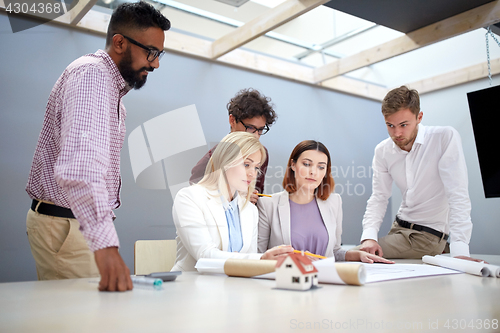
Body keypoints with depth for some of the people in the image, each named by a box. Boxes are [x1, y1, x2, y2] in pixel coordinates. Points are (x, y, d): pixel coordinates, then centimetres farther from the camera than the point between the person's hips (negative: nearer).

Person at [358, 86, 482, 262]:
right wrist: (369, 236, -17)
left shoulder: (445, 137, -17)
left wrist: (460, 250, -30)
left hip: (428, 234, -6)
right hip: (399, 227, 6)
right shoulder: (382, 151, 0)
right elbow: (379, 198, 0)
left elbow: (458, 195, -22)